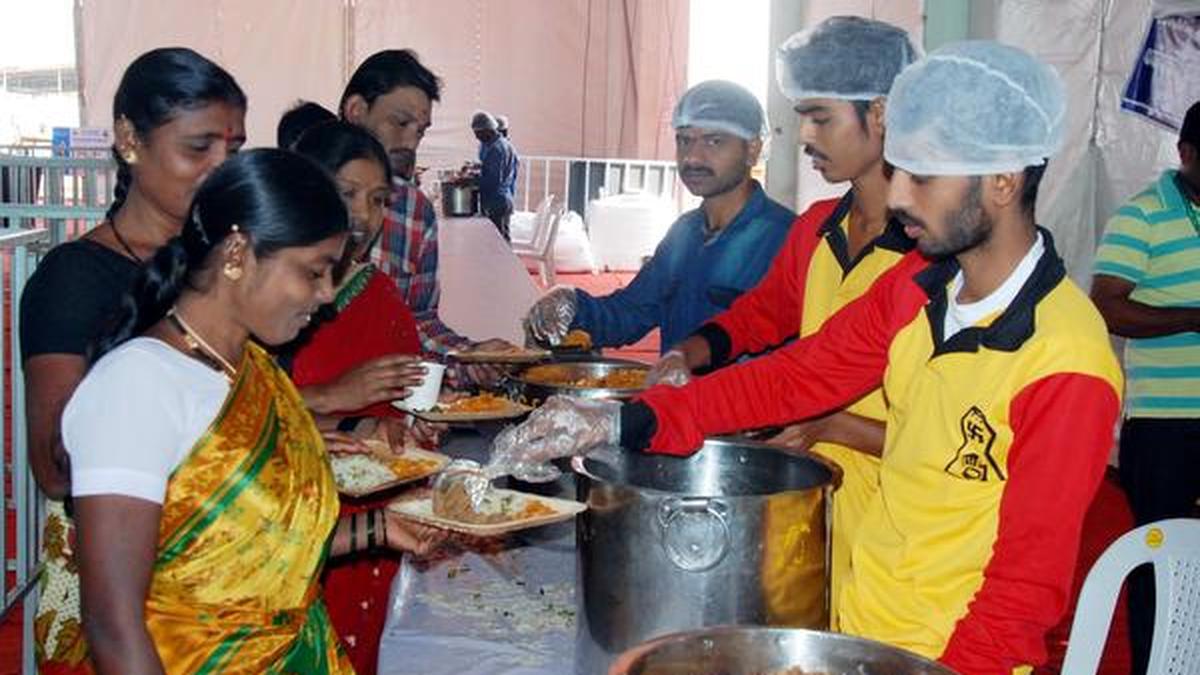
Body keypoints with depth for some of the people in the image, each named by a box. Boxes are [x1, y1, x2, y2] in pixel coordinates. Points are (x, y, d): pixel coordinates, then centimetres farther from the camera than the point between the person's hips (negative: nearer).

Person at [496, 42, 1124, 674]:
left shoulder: (1066, 369, -22)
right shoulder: (915, 285, -1)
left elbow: (1028, 586, -19)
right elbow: (796, 376, 1)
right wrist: (625, 422, -8)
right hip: (855, 623, 6)